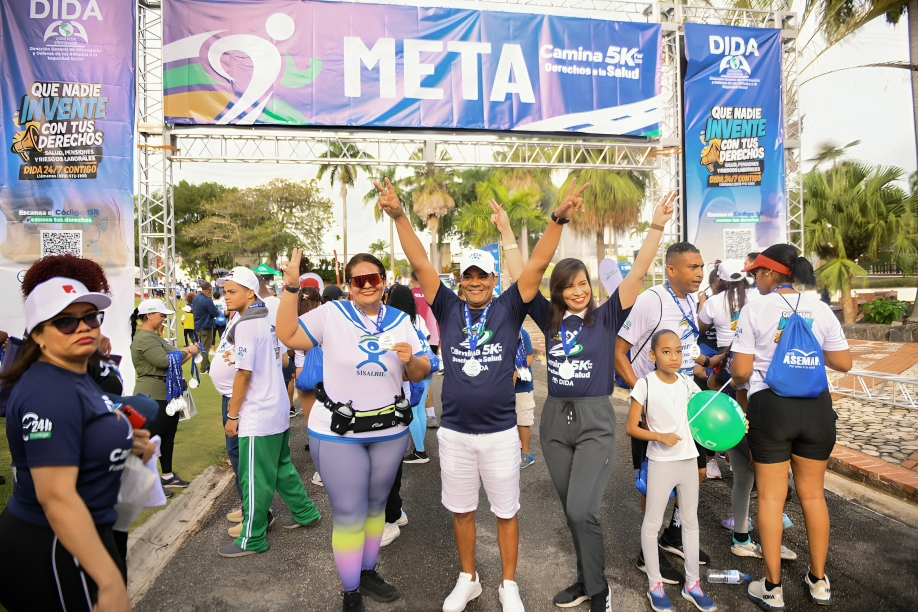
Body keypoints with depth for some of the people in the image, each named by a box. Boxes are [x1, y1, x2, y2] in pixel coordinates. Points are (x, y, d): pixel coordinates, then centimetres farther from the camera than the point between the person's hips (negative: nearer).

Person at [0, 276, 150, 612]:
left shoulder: (76, 376, 6)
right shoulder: (50, 392, -24)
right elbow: (56, 496, -30)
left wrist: (119, 442, 5)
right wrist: (111, 582, -29)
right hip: (53, 550, -10)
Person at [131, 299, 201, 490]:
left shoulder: (154, 336, 17)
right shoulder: (144, 338, -17)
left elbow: (172, 361, 17)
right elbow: (164, 361, -26)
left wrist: (189, 354, 4)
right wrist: (187, 350, -15)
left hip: (166, 393, 10)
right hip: (153, 395, -10)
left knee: (168, 436, 16)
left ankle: (167, 476, 27)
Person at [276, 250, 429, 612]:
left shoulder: (401, 321, 2)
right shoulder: (331, 314, -7)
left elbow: (419, 375, 4)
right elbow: (287, 336, -12)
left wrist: (411, 360, -19)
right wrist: (291, 288, -20)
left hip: (389, 432, 4)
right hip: (337, 433, -3)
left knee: (375, 506, 19)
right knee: (349, 514, 3)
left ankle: (368, 573, 40)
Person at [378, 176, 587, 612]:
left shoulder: (509, 309, -4)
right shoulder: (448, 309, -1)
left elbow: (538, 264, -12)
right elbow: (420, 263, -6)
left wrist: (558, 218, -22)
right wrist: (398, 216, -14)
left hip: (500, 433, -1)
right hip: (454, 433, 2)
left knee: (506, 512, 13)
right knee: (461, 510, 17)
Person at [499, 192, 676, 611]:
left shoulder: (607, 316, -3)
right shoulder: (550, 318, 4)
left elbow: (637, 273, -11)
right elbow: (520, 277, 5)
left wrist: (656, 227, -18)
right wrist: (506, 233, 5)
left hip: (595, 421, -4)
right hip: (555, 420, 4)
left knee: (582, 511, -11)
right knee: (572, 512, 14)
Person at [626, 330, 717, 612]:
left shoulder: (687, 383, -1)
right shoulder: (645, 384, -14)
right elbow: (631, 427, -12)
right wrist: (661, 436, -23)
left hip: (689, 459, 5)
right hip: (661, 462, -5)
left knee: (691, 521, 16)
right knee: (652, 523, 6)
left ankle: (692, 584, 31)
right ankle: (655, 586, 22)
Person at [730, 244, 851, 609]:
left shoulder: (755, 310, -8)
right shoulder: (820, 309, 2)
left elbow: (740, 370, -11)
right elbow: (844, 363, 5)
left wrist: (729, 366, 10)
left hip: (771, 405, -3)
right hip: (816, 406, 4)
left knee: (771, 496, 7)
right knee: (813, 493, 17)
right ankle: (819, 582, 30)